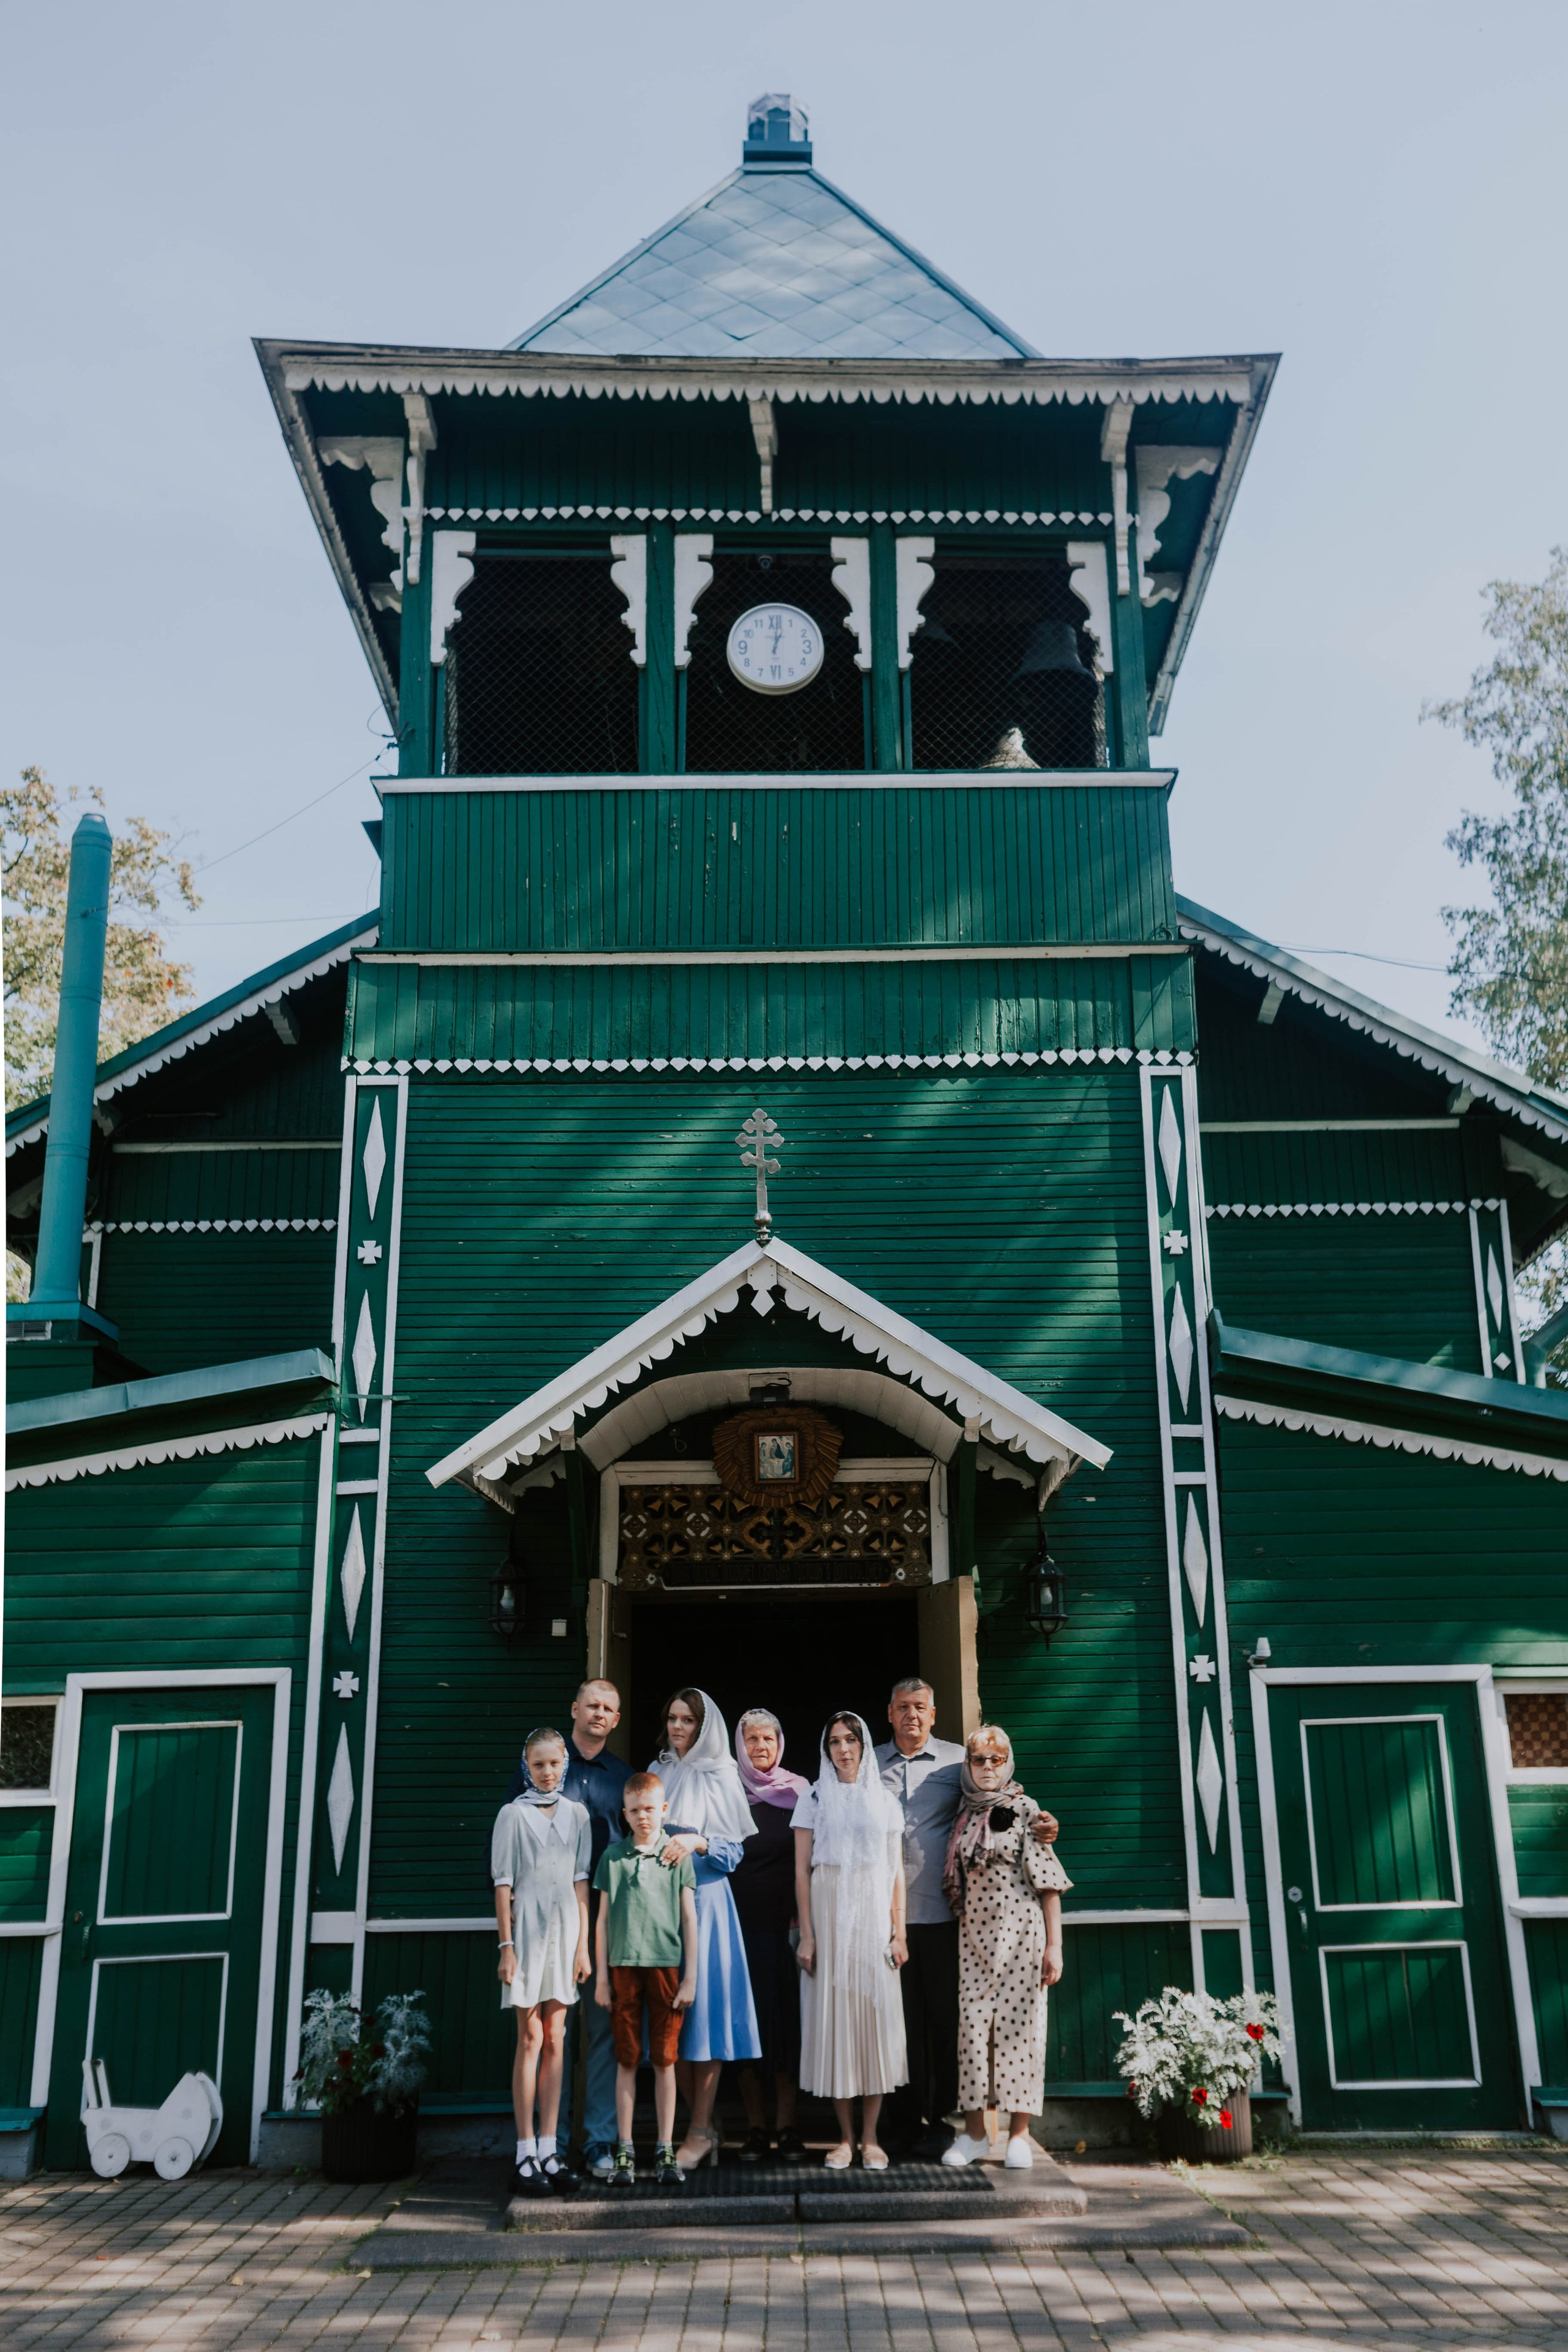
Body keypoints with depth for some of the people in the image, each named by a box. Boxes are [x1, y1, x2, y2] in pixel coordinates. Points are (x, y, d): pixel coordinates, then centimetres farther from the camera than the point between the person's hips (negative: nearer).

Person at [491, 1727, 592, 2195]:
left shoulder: (577, 1814, 9)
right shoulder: (513, 1815, -1)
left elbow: (581, 1881, 10)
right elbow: (503, 1882, -2)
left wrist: (583, 1943, 5)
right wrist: (506, 1945, -7)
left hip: (565, 1928, 4)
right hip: (527, 1928, -3)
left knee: (554, 2040, 5)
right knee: (530, 2039, -3)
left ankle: (548, 2150, 9)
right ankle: (525, 2154, 1)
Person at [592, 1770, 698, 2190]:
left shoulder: (678, 1855, 3)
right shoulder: (613, 1856, 6)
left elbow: (689, 1918, 4)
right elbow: (603, 1919, 8)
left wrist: (690, 1977, 1)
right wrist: (601, 1977, 5)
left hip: (667, 1965, -1)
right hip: (624, 1966, 1)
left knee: (664, 2060, 3)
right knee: (627, 2060, 4)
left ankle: (666, 2151, 11)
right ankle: (625, 2151, 12)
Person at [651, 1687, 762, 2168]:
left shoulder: (721, 1778, 0)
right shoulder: (657, 1772, 13)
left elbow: (733, 1852, -2)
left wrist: (696, 1843, -18)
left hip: (705, 1899, -4)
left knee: (703, 2001, -7)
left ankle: (700, 2130, -1)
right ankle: (703, 2124, 12)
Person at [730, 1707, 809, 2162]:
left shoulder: (797, 1793, 6)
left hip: (785, 1920, 0)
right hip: (740, 1920, 0)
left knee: (787, 2013, 0)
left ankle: (786, 2123, 8)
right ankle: (755, 2125, 9)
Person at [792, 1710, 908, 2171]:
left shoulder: (883, 1801, 10)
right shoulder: (814, 1800, 5)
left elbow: (896, 1872, 8)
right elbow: (802, 1871, 2)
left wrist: (899, 1932, 1)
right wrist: (806, 1935, -5)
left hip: (873, 1920, 1)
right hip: (829, 1917, -1)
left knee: (876, 2016, -1)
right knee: (833, 2016, -1)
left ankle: (870, 2137, 6)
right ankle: (845, 2137, 8)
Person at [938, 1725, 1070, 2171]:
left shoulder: (1023, 1809, -1)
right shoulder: (963, 1815, 9)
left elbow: (1048, 1880, -4)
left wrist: (1054, 1944, -9)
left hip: (1020, 1929, -3)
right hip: (973, 1933, 3)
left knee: (1018, 2024, -2)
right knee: (972, 2023, 1)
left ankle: (1019, 2133, 7)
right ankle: (974, 2131, 10)